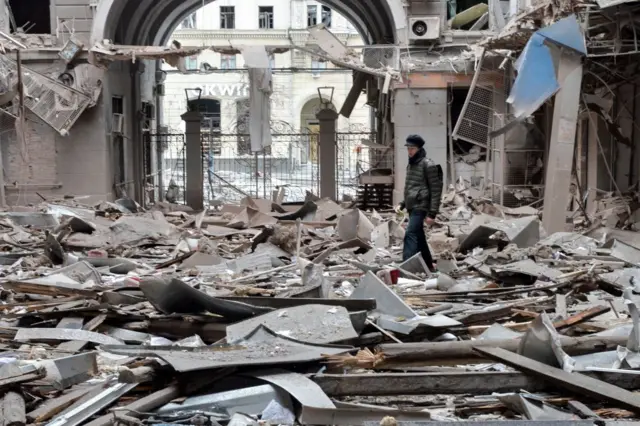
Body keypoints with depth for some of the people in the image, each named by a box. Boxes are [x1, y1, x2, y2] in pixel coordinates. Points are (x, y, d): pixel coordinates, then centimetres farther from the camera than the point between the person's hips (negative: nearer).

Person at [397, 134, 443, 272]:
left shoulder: (428, 165, -10)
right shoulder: (411, 164, 16)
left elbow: (436, 191, -12)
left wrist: (432, 214, -16)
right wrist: (403, 204, 15)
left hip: (420, 207, -9)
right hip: (412, 207, 9)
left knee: (410, 235, -18)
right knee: (419, 237, 14)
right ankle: (429, 266, 25)